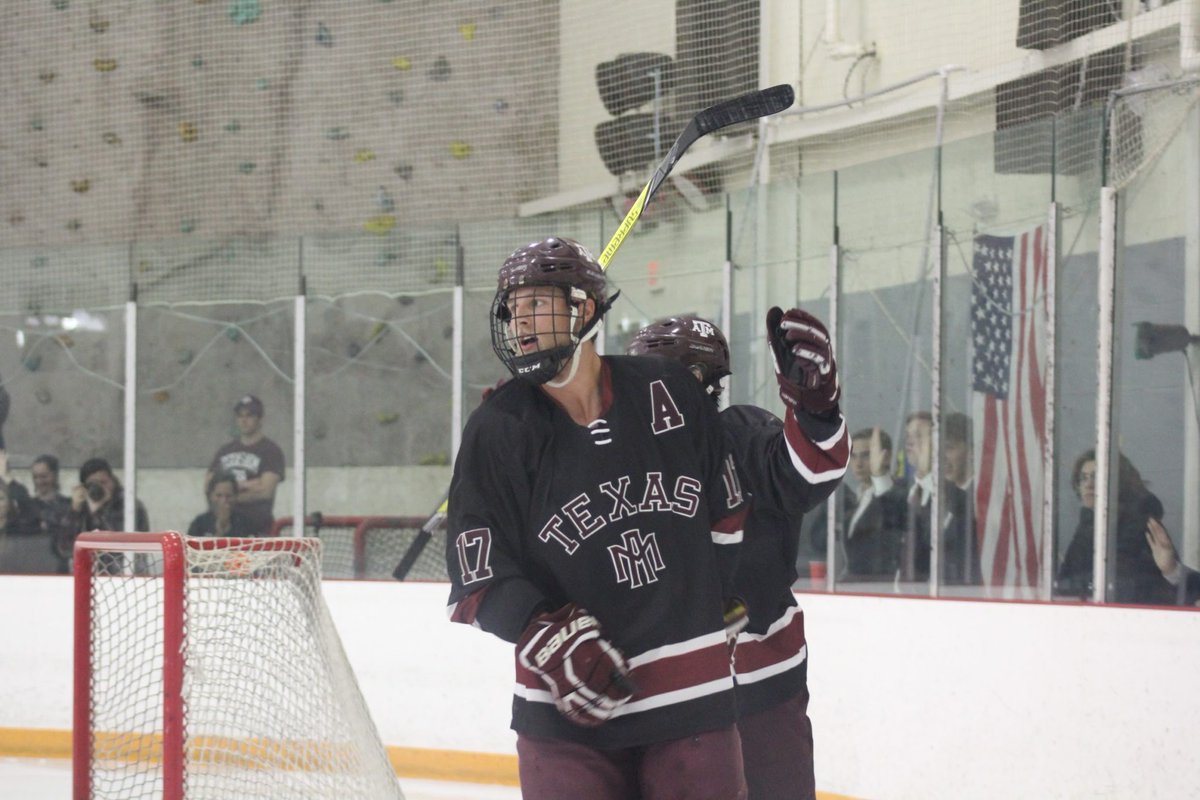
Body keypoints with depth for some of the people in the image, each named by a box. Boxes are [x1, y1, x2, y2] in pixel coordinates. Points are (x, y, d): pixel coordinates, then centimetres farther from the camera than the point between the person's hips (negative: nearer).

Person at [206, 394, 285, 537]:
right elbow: (208, 488, 8)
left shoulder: (271, 450, 1)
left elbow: (266, 491, -10)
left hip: (257, 529, -5)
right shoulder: (225, 450, 17)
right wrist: (244, 485, -5)